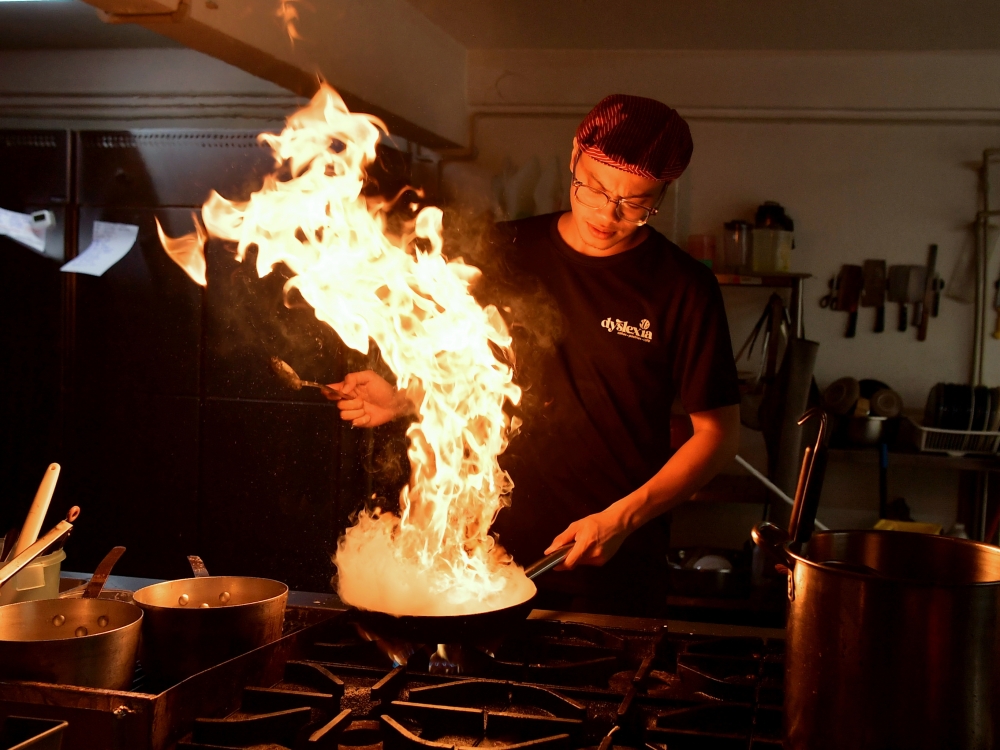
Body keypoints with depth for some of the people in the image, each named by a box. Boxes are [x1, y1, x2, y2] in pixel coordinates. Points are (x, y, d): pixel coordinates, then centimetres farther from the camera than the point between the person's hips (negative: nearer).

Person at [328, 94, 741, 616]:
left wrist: (623, 517, -14)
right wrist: (405, 399, -3)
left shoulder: (683, 287, -7)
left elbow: (718, 433, -5)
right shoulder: (508, 253, 2)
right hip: (499, 547, 2)